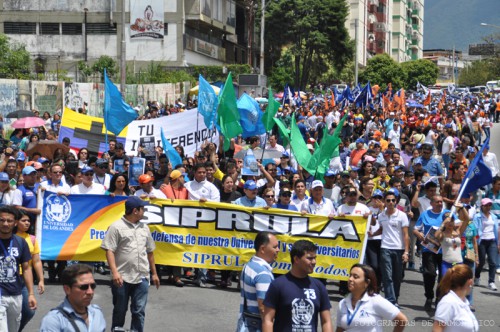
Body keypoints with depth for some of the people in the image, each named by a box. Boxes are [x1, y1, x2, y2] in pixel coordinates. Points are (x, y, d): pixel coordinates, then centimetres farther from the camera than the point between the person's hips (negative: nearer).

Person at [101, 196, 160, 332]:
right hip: (122, 278, -4)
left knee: (139, 311, 2)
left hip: (142, 278, 4)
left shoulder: (144, 228, 13)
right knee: (119, 311, 8)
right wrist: (114, 272, -20)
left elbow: (149, 252, 20)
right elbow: (109, 250, -10)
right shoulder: (116, 227, -5)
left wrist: (154, 273, 20)